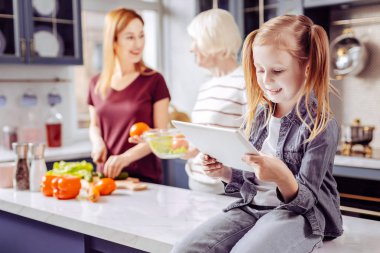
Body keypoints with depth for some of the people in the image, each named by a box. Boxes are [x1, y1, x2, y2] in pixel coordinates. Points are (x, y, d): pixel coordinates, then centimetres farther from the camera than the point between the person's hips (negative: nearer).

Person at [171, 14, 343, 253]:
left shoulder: (321, 124, -11)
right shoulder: (257, 113, 6)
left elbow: (304, 200, -13)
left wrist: (283, 177, -35)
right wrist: (224, 172, -5)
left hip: (301, 215, -5)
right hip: (252, 206, 5)